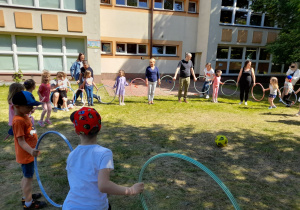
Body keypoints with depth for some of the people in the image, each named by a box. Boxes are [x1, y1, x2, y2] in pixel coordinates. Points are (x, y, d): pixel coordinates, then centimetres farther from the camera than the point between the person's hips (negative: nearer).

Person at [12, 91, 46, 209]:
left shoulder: (25, 116, 3)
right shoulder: (18, 121, -26)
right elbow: (21, 141, -27)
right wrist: (31, 151, -43)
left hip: (29, 154, 9)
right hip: (25, 155, -9)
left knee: (27, 176, 23)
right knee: (28, 178, 5)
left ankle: (26, 196, 41)